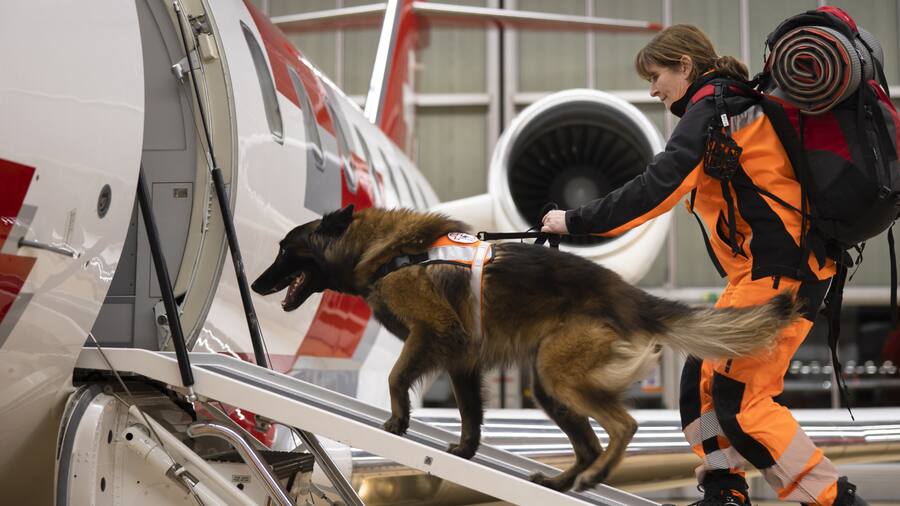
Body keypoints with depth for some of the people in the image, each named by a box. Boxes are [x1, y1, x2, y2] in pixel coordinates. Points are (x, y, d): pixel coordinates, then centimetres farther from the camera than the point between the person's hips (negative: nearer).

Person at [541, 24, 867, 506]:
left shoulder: (709, 107, -10)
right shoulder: (734, 103, 20)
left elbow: (656, 188, -18)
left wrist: (576, 221, -11)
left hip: (777, 269, -10)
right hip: (764, 269, 10)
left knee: (740, 401, -8)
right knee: (702, 379, 11)